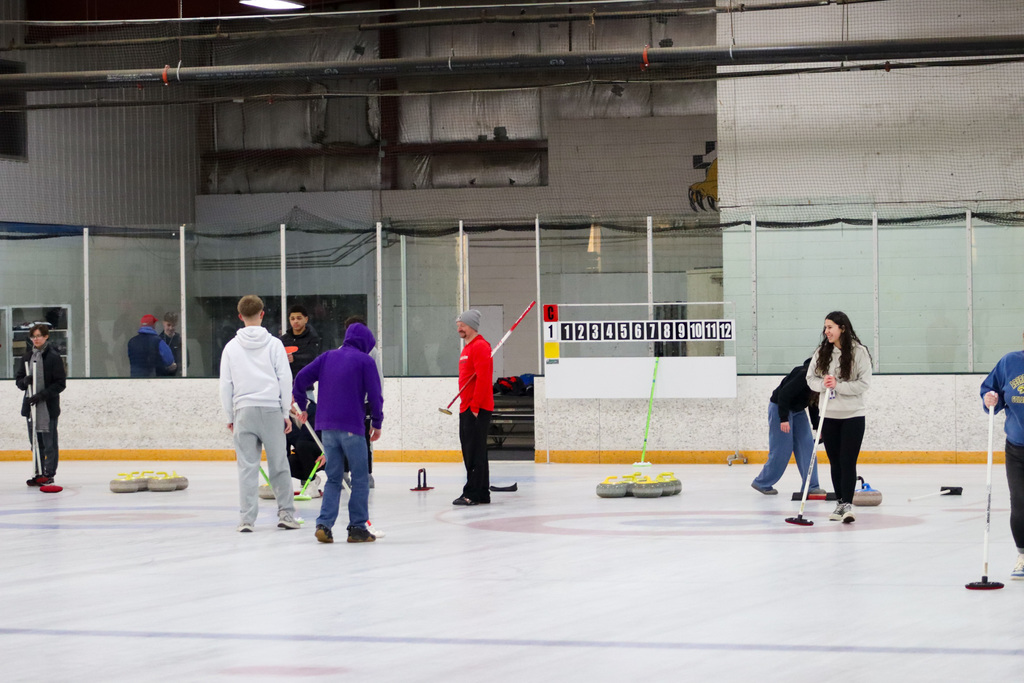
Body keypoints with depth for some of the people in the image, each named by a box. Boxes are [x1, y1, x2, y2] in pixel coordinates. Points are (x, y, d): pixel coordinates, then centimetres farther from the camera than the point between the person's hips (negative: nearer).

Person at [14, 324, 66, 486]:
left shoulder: (53, 357, -7)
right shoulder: (27, 357, 12)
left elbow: (60, 383, -9)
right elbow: (18, 379, 17)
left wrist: (42, 395, -17)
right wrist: (25, 381, -7)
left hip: (49, 407, -6)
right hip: (31, 406, 6)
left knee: (49, 442, -3)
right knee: (36, 442, 9)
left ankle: (49, 474, 3)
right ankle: (39, 474, 15)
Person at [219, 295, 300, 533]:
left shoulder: (232, 347, 4)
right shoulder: (274, 344, 1)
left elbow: (226, 385, 7)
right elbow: (285, 380, 0)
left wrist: (230, 416, 15)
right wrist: (286, 412, 7)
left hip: (243, 411, 1)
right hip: (271, 410, -1)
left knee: (247, 466, 1)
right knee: (278, 465, 7)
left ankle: (247, 518, -1)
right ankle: (286, 513, 9)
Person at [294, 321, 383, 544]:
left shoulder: (328, 357, 12)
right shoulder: (365, 361, -1)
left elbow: (302, 378, 7)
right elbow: (375, 394, -6)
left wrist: (302, 406, 21)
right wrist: (377, 423, 6)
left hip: (327, 427, 5)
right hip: (351, 426, -5)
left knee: (333, 478, 12)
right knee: (360, 479, 5)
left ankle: (324, 524, -2)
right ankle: (357, 528, 4)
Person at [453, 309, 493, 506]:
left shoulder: (480, 346, -12)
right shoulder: (467, 348, 19)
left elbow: (482, 378, -20)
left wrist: (475, 406, -21)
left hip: (478, 410, -11)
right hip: (466, 409, 11)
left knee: (474, 452, -10)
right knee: (470, 451, 12)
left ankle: (472, 493, -10)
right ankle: (482, 494, 16)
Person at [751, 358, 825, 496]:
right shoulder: (804, 374, -27)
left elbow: (814, 404, 12)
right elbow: (784, 393, -28)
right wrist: (784, 419, -29)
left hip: (797, 410, 9)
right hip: (779, 407, -9)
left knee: (807, 446, -1)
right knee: (781, 450, -7)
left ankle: (810, 486, 0)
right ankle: (762, 483, 8)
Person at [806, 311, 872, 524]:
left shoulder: (859, 352, -9)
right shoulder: (822, 352, 3)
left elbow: (864, 384, -11)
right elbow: (811, 379, 7)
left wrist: (838, 385, -20)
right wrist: (823, 384, -14)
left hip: (853, 416, -4)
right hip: (829, 415, 4)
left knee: (848, 461, -9)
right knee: (835, 462, 10)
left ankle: (848, 504, -8)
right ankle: (840, 503, 20)